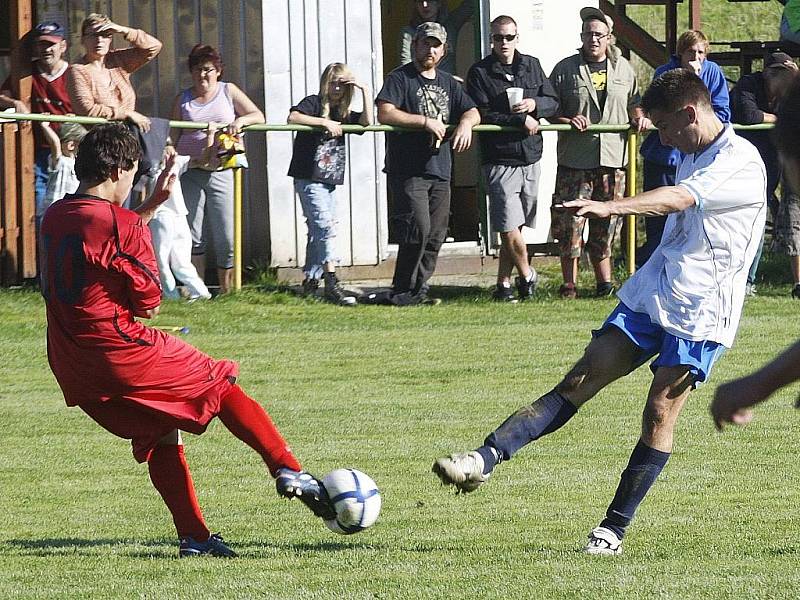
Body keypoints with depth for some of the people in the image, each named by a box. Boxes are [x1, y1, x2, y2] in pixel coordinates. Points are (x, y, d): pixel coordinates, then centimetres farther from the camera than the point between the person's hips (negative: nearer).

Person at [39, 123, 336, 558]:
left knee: (159, 435, 20)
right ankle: (288, 470, -4)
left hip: (72, 368, 7)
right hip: (122, 351, -7)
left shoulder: (54, 219, 8)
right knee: (220, 385, 7)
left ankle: (192, 537, 15)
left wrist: (153, 204, 29)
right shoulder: (120, 224, -15)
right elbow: (148, 302, -11)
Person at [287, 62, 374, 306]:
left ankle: (311, 281, 22)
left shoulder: (343, 115, 14)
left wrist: (365, 91, -2)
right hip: (309, 178, -8)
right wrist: (324, 122, -24)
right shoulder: (314, 103, -4)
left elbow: (367, 121, 0)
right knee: (325, 225, -17)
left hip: (329, 182, 8)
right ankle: (332, 284, -24)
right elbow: (293, 117, -22)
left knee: (318, 231, 13)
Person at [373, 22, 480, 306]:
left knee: (436, 235, 5)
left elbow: (472, 111, 18)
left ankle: (418, 288, 14)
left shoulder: (448, 83, 19)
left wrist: (466, 123, -7)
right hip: (408, 172, -7)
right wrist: (425, 121, -19)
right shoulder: (400, 79, -2)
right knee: (418, 229, -16)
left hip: (440, 171, 7)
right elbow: (385, 113, -16)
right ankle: (402, 291, -8)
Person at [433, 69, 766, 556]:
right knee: (582, 380, -4)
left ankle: (615, 529, -1)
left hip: (699, 312, -7)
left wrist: (609, 207, -39)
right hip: (649, 294, 7)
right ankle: (485, 460, -17)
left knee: (660, 411, -8)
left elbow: (678, 200, -27)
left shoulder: (741, 162, -12)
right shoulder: (692, 157, 17)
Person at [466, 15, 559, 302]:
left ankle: (504, 284, 14)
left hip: (530, 158, 4)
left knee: (515, 226, 7)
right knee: (509, 227, -9)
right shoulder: (480, 72, -3)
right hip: (499, 158, -4)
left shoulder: (532, 66, 12)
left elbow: (553, 103, 14)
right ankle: (527, 275, 11)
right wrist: (520, 120, -14)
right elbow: (481, 115, -12)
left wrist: (535, 104, -8)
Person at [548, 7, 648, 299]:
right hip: (575, 158, -3)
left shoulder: (623, 68, 12)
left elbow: (633, 102, 24)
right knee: (570, 221, -6)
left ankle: (604, 280, 17)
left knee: (606, 223, 7)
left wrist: (638, 117, 4)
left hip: (613, 158, 3)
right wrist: (568, 120, -15)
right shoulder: (565, 69, 3)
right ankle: (569, 284, 0)